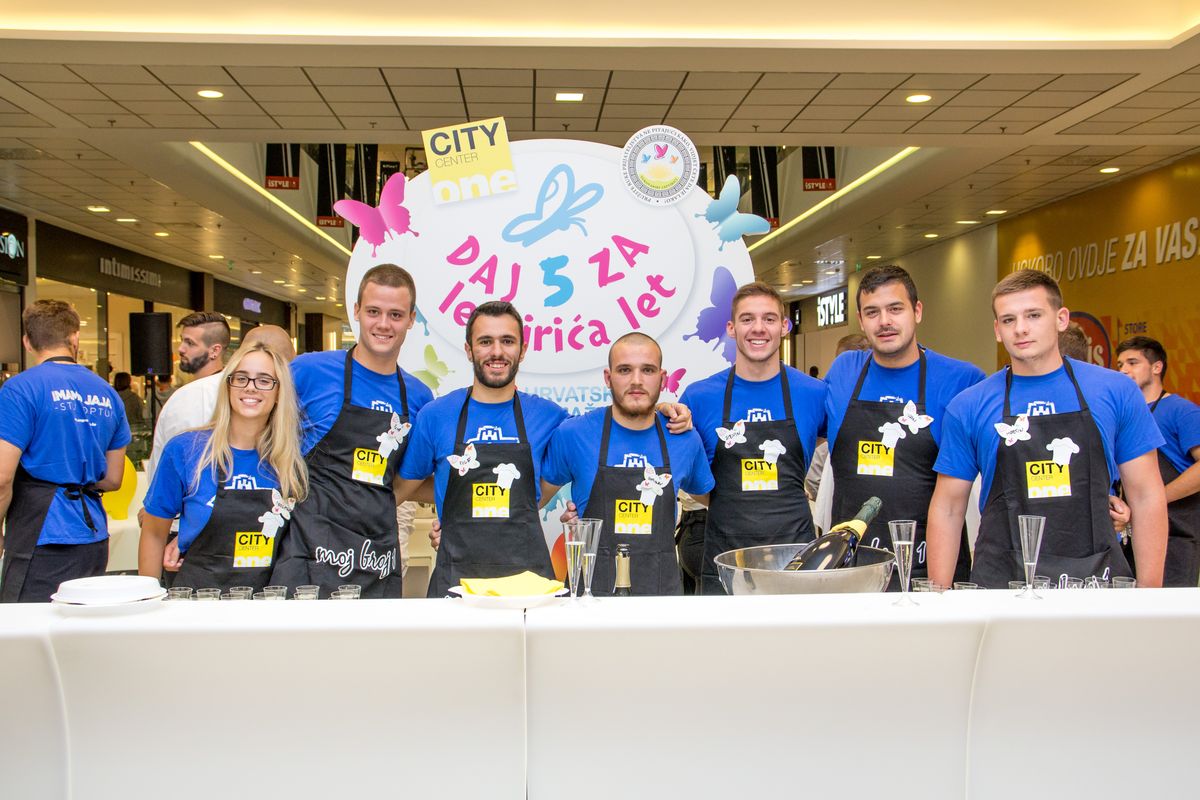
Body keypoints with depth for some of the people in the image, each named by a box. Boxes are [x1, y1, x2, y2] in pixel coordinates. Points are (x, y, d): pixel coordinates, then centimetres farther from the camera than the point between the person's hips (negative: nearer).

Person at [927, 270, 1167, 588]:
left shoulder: (1116, 392, 0)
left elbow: (1146, 496, 4)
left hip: (1097, 575, 1)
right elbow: (948, 508, 3)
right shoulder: (968, 406, -1)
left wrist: (1149, 593, -3)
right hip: (1001, 583, 0)